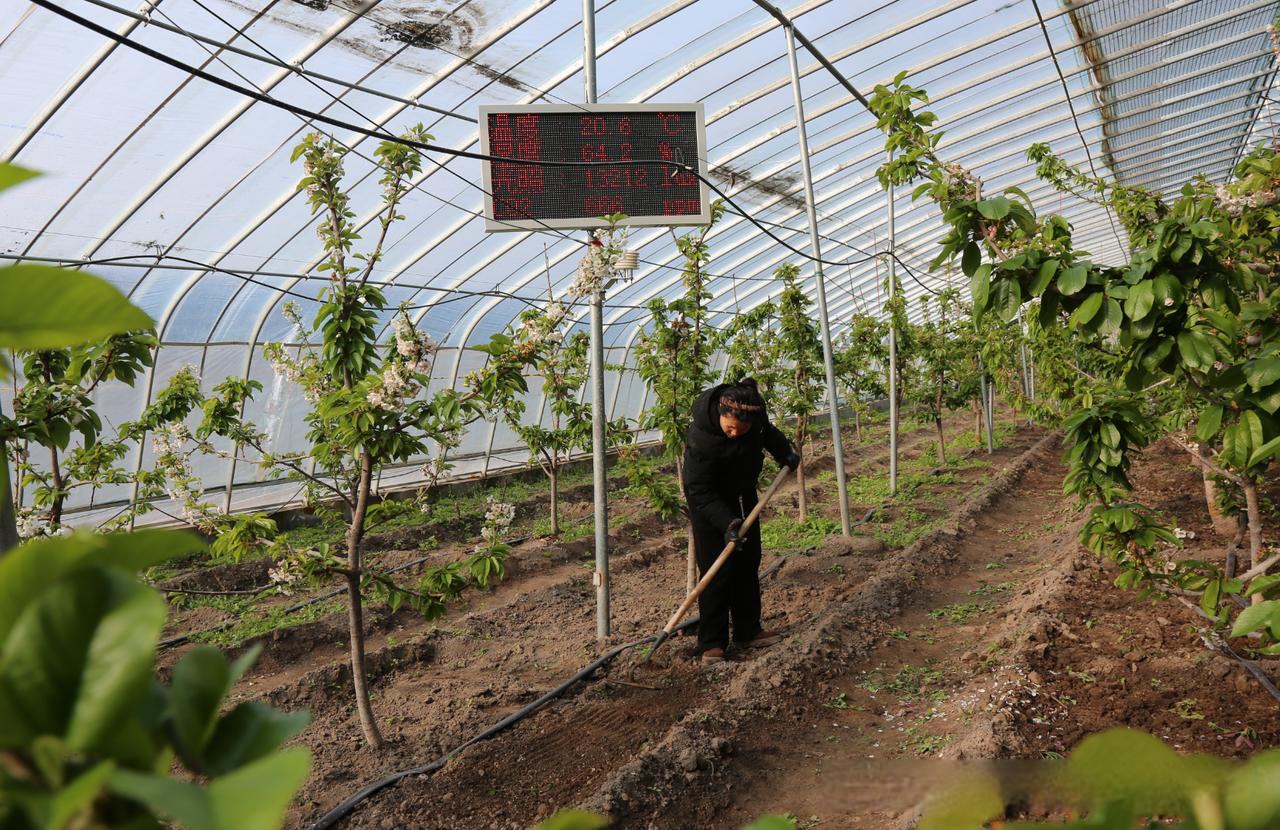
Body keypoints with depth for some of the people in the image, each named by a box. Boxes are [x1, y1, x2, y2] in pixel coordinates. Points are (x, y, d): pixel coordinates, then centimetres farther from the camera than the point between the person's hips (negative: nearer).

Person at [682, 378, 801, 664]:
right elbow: (699, 490, -31)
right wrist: (727, 522, -38)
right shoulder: (701, 438, -36)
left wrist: (784, 451, -2)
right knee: (717, 571, -10)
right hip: (709, 502, -6)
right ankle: (711, 643, -2)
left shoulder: (755, 408, -18)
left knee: (748, 565, 11)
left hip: (743, 494, 7)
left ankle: (748, 631, 23)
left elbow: (767, 431, 8)